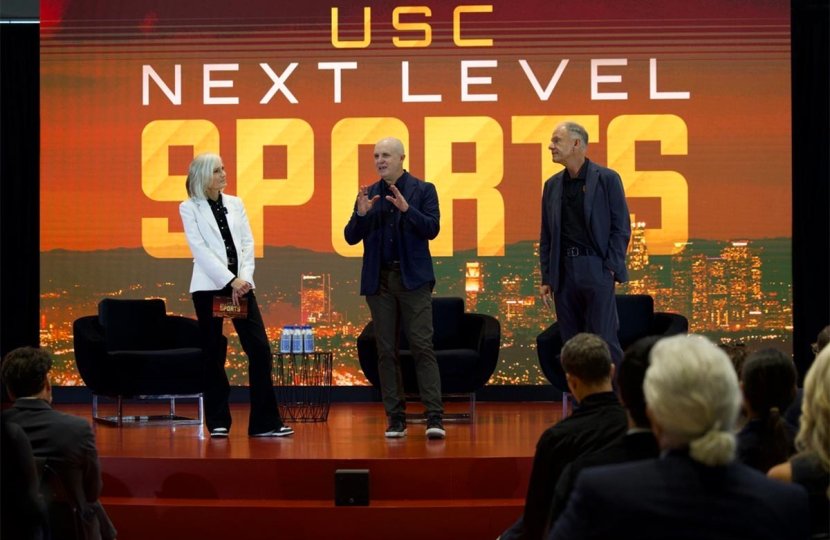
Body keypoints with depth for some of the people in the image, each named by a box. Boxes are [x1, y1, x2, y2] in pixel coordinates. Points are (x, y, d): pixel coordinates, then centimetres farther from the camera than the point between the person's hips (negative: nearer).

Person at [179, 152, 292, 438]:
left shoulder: (235, 203, 12)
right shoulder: (189, 208, 1)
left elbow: (247, 242, 7)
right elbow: (200, 249, -8)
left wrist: (244, 278, -8)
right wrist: (230, 281, -15)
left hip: (241, 285, 4)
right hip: (209, 287, -3)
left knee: (260, 349, -3)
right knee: (214, 355, 2)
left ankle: (265, 422, 0)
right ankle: (218, 422, 11)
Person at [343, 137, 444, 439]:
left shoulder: (423, 190, 3)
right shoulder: (368, 194, 11)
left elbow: (432, 229, -8)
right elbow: (351, 238, 7)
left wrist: (406, 208, -22)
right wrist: (361, 213, -11)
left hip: (413, 279, -3)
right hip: (379, 281, 4)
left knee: (422, 347, -9)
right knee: (386, 351, 4)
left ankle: (435, 417, -10)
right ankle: (396, 418, 9)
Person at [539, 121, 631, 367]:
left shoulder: (607, 179, -1)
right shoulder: (552, 185, 13)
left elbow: (621, 227, -3)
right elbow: (546, 235, 14)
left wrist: (610, 267, -10)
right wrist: (546, 278, 9)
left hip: (595, 268, -5)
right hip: (563, 271, 5)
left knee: (604, 341, -7)